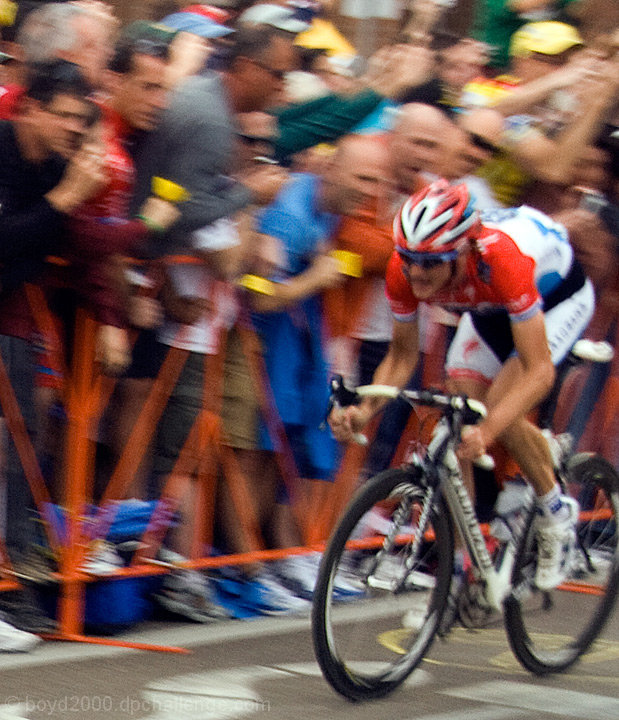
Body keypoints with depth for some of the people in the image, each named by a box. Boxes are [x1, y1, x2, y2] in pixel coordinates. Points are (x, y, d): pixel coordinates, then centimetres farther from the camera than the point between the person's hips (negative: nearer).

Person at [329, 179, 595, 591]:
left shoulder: (501, 260, -44)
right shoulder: (404, 271, -29)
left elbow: (539, 372, -43)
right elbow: (402, 355, -13)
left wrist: (486, 432, -57)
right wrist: (364, 411, -31)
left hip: (559, 295, -5)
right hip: (489, 307, 5)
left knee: (500, 407, -25)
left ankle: (556, 512, 0)